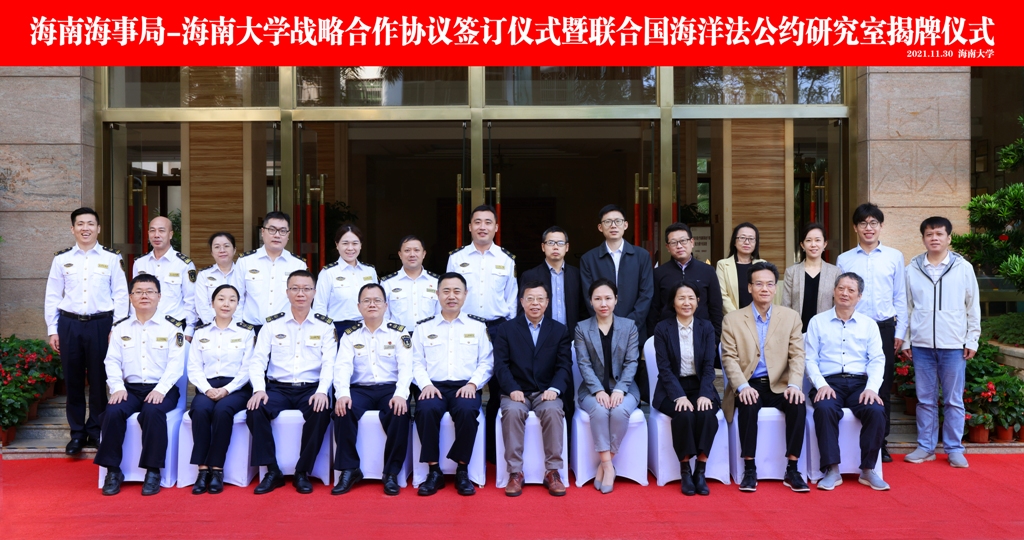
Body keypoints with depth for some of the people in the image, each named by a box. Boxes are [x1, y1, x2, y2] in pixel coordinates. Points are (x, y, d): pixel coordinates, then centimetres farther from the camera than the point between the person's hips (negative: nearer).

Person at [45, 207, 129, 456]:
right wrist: (52, 330, 2)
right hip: (69, 325, 2)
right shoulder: (61, 259, 6)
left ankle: (96, 432, 19)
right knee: (73, 381, 8)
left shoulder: (112, 258, 1)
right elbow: (52, 296, 7)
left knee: (98, 380, 6)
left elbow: (121, 295, 0)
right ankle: (77, 433, 20)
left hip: (100, 324, -2)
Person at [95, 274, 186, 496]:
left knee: (153, 412, -34)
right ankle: (113, 471, -14)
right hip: (130, 388, 3)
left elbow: (175, 365, -5)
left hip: (161, 390, -2)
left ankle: (153, 471, -23)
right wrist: (117, 388, -12)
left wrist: (160, 390, -19)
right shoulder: (120, 328, 14)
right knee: (113, 411, -28)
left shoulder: (171, 329, 5)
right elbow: (112, 361, 5)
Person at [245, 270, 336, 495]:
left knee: (321, 411, -32)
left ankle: (302, 472, -15)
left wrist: (322, 391, -22)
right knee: (255, 409, -28)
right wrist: (259, 389, -15)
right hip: (277, 387, 1)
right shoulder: (273, 324, 9)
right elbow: (258, 360, 3)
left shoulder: (325, 326, 6)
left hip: (311, 388, -1)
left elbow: (329, 363, -4)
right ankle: (272, 471, -13)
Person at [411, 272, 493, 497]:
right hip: (434, 386, 1)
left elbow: (486, 362, 7)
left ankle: (462, 470, -17)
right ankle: (434, 471, -18)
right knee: (426, 409, -33)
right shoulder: (423, 327, 15)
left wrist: (472, 383, -9)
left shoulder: (477, 326, 14)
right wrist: (426, 384, -10)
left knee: (467, 410, -34)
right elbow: (417, 363, 8)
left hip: (465, 387, -1)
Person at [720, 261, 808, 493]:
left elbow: (797, 355, 2)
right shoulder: (732, 320, 5)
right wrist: (742, 386, -20)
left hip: (779, 385, 2)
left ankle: (792, 470, -16)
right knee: (748, 405, -33)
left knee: (798, 405, -28)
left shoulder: (791, 317, 9)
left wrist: (794, 385, -16)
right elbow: (729, 358, -3)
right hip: (748, 386, -1)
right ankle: (750, 470, -20)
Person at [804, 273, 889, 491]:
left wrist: (871, 388, -12)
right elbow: (810, 359, 3)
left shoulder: (869, 324, 15)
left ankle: (868, 470, -15)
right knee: (824, 409, -34)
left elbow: (877, 360, 5)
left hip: (860, 383, 2)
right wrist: (821, 385, -13)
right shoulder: (817, 322, 10)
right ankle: (832, 470, -25)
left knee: (876, 410, -29)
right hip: (829, 382, -2)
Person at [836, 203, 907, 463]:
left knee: (882, 388, 5)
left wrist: (899, 331, 4)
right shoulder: (844, 260, 6)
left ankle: (880, 442, 15)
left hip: (884, 328, 0)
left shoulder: (894, 257, 7)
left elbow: (900, 297, 8)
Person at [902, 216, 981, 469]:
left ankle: (954, 448, 15)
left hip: (954, 344, -1)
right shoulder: (913, 268, 6)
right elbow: (906, 306, 8)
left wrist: (972, 340, 1)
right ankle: (925, 447, 16)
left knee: (953, 400, 4)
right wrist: (905, 340, 6)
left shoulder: (963, 267, 3)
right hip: (921, 344, 1)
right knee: (925, 399, 8)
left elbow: (973, 307, 5)